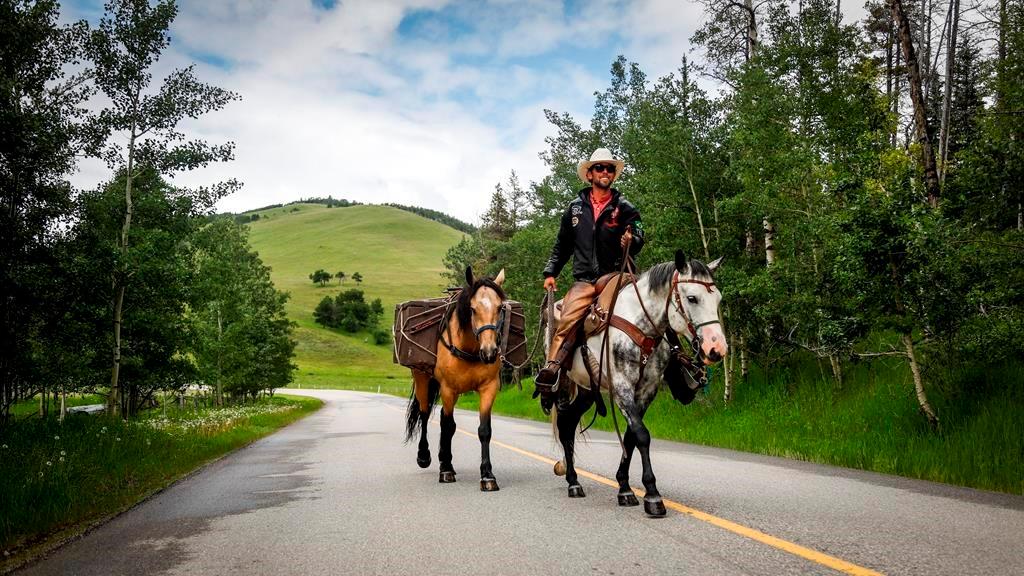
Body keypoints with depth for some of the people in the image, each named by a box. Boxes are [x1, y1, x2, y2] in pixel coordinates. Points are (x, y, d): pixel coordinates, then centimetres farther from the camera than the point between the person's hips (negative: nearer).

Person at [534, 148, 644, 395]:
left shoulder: (625, 208, 10)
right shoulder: (575, 208, 17)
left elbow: (639, 238, -2)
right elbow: (562, 245, 23)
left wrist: (632, 241, -26)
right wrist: (550, 272, 14)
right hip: (584, 280, 1)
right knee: (568, 320, -23)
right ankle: (551, 368, -24)